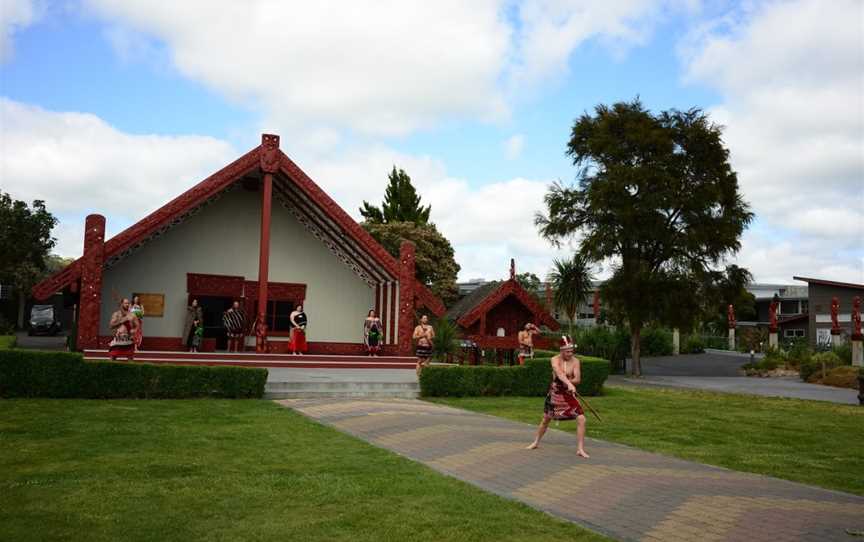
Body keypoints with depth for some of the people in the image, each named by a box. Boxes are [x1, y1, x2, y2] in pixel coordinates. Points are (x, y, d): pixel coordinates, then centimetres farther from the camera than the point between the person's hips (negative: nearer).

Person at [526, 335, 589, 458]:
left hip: (569, 394, 0)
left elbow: (577, 379, -17)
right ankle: (536, 442, 38)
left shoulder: (575, 361, -9)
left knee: (581, 419, -14)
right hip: (554, 393, 0)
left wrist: (565, 380, -34)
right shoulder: (555, 360, -15)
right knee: (546, 419, 15)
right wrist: (569, 383, -52)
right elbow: (559, 373, -35)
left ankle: (580, 449, -2)